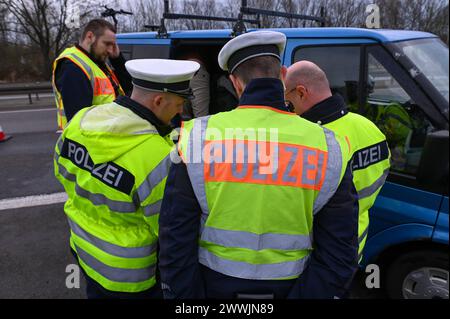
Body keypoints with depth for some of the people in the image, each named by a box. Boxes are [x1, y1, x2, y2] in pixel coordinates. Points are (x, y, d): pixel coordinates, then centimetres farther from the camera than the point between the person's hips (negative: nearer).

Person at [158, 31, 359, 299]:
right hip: (289, 287, 1)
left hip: (214, 286, 0)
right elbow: (339, 257, -9)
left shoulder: (198, 137, -16)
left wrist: (182, 294, -1)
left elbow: (176, 240, -11)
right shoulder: (327, 148, -12)